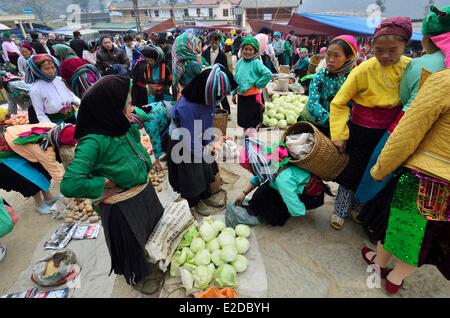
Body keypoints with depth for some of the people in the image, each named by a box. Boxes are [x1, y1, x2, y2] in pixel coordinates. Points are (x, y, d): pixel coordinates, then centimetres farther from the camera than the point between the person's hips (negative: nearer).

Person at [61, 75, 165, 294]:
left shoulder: (124, 127, -9)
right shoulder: (94, 141, -30)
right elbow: (70, 185, -37)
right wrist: (106, 183, -25)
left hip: (146, 193, 8)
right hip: (122, 207, -8)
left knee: (156, 232, 32)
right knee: (131, 246, 21)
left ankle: (152, 265, 64)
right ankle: (138, 276, 54)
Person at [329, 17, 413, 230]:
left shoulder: (410, 67, -7)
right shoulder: (365, 70, -19)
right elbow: (338, 103, -15)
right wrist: (339, 135, -16)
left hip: (390, 135, 5)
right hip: (361, 133, -4)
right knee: (352, 173, 8)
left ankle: (356, 208, 42)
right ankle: (340, 211, 30)